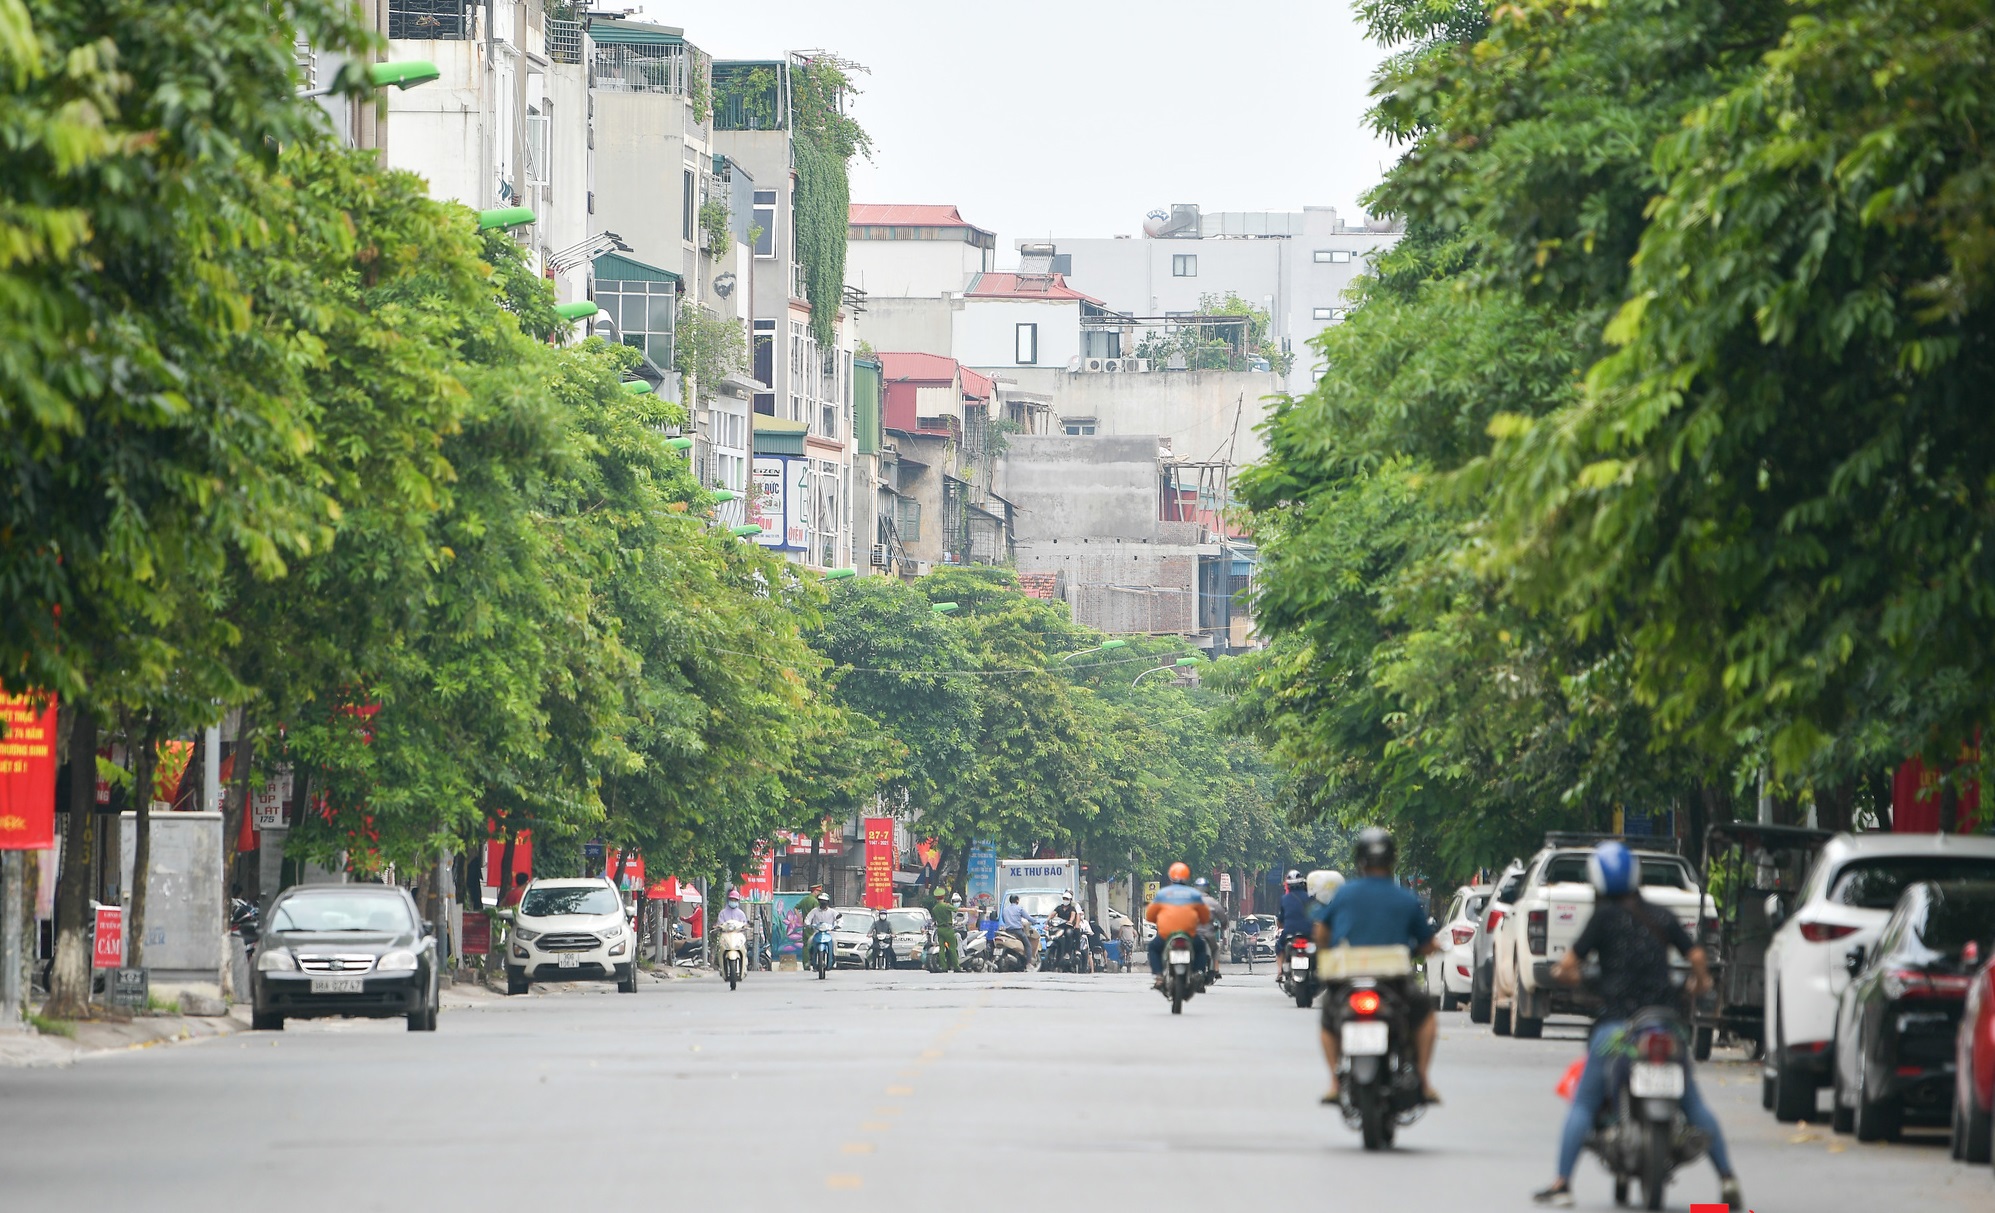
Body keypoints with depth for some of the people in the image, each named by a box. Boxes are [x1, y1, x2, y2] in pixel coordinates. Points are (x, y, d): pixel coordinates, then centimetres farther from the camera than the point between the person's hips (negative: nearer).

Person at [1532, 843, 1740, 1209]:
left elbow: (1568, 964, -6)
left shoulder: (1606, 917, -2)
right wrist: (1700, 983, 26)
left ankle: (1562, 1183, -1)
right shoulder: (1662, 917, 9)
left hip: (1618, 1022, -4)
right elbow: (1696, 955, 4)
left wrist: (1565, 973, 18)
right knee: (1693, 1104, 14)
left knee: (1583, 1105, 5)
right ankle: (1727, 1177, 7)